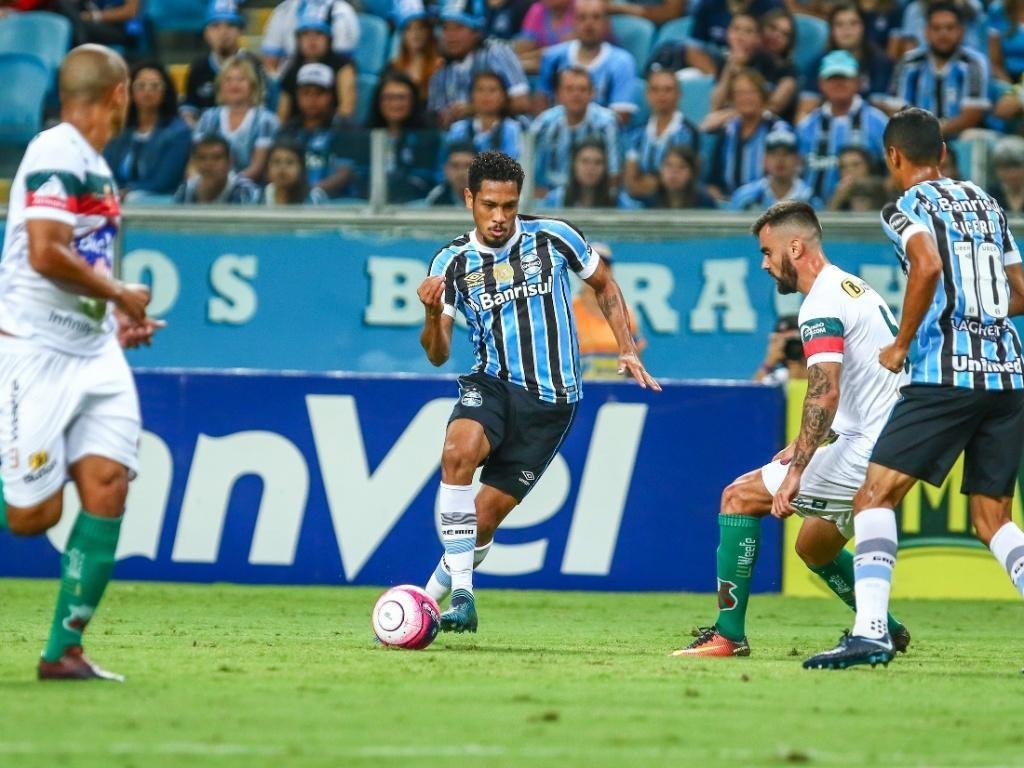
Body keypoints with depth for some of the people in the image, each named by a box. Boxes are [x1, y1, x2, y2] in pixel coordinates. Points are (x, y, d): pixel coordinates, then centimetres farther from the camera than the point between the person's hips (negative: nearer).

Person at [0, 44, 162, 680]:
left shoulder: (94, 166, 15)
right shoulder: (59, 156, -13)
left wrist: (114, 320, 18)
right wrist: (119, 294, -12)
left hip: (91, 351, 8)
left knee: (108, 485, -5)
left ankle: (65, 650, -1)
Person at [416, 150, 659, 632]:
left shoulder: (553, 238, -2)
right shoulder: (452, 263, 0)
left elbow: (604, 286, 16)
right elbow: (437, 355, -3)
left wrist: (627, 350, 8)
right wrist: (432, 312, -24)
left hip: (552, 399, 0)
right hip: (491, 385, 0)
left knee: (488, 512, -3)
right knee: (457, 453, -32)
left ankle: (431, 596, 19)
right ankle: (461, 593, -31)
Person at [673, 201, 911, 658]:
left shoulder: (822, 305, -15)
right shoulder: (855, 288, 17)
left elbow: (825, 393, -28)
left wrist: (795, 473, -31)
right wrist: (806, 444, 21)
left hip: (863, 456, -10)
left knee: (740, 496, -5)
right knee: (814, 547, 26)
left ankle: (728, 634, -7)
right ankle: (885, 631, 28)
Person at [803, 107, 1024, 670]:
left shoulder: (905, 207, 0)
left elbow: (928, 264, -21)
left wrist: (902, 344, -10)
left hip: (947, 373, -6)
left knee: (874, 496, -4)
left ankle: (870, 630, -19)